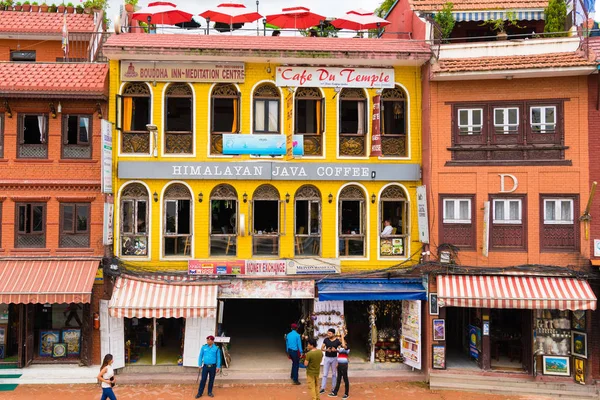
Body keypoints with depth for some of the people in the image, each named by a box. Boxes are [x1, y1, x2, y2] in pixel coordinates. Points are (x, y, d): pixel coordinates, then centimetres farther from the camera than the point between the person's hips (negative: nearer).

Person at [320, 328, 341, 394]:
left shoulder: (337, 341, -7)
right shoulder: (326, 340, -3)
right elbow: (322, 348, -1)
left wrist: (335, 350, -24)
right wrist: (326, 349, -21)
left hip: (334, 358, 0)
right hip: (327, 358, 1)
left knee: (334, 374, 9)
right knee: (325, 374, 1)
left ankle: (333, 388, 19)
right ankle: (322, 388, 4)